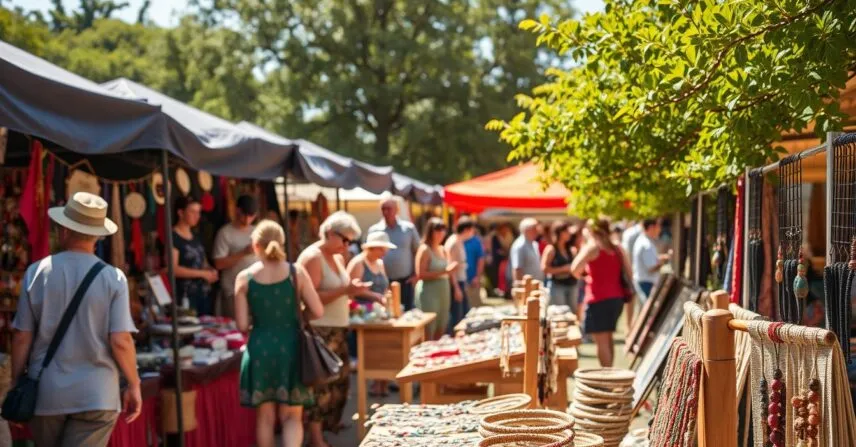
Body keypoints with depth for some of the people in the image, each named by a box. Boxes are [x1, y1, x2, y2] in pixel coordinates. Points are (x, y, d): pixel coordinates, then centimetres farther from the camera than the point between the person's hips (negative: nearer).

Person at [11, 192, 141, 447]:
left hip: (45, 392, 3)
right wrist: (134, 385, 2)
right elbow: (120, 341, -12)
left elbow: (22, 338, 0)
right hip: (95, 396, -2)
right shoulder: (113, 278, -9)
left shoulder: (36, 273, -3)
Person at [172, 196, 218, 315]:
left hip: (204, 292, 8)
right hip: (185, 295, -8)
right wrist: (203, 273, -15)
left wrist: (211, 271, 2)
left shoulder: (195, 236, 15)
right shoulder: (173, 238, -9)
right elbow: (173, 269, -17)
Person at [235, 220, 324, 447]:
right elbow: (317, 311, -4)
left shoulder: (244, 278, -4)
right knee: (292, 416, 9)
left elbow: (242, 325, -4)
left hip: (260, 348, 0)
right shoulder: (296, 272, -4)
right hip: (290, 347, 0)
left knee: (265, 416, 14)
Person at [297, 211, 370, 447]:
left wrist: (354, 289, 5)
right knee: (320, 381, -8)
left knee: (340, 377, 13)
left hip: (338, 328, 9)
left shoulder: (337, 257, 13)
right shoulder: (312, 257, -14)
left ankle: (330, 421, 28)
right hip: (319, 330, -9)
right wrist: (345, 290, -26)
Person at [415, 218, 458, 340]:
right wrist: (444, 271, -19)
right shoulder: (424, 249, -9)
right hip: (429, 293, -7)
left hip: (444, 291, 8)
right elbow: (420, 274, -17)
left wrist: (456, 288, 7)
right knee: (428, 333, -6)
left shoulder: (443, 250, 13)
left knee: (440, 330, 9)